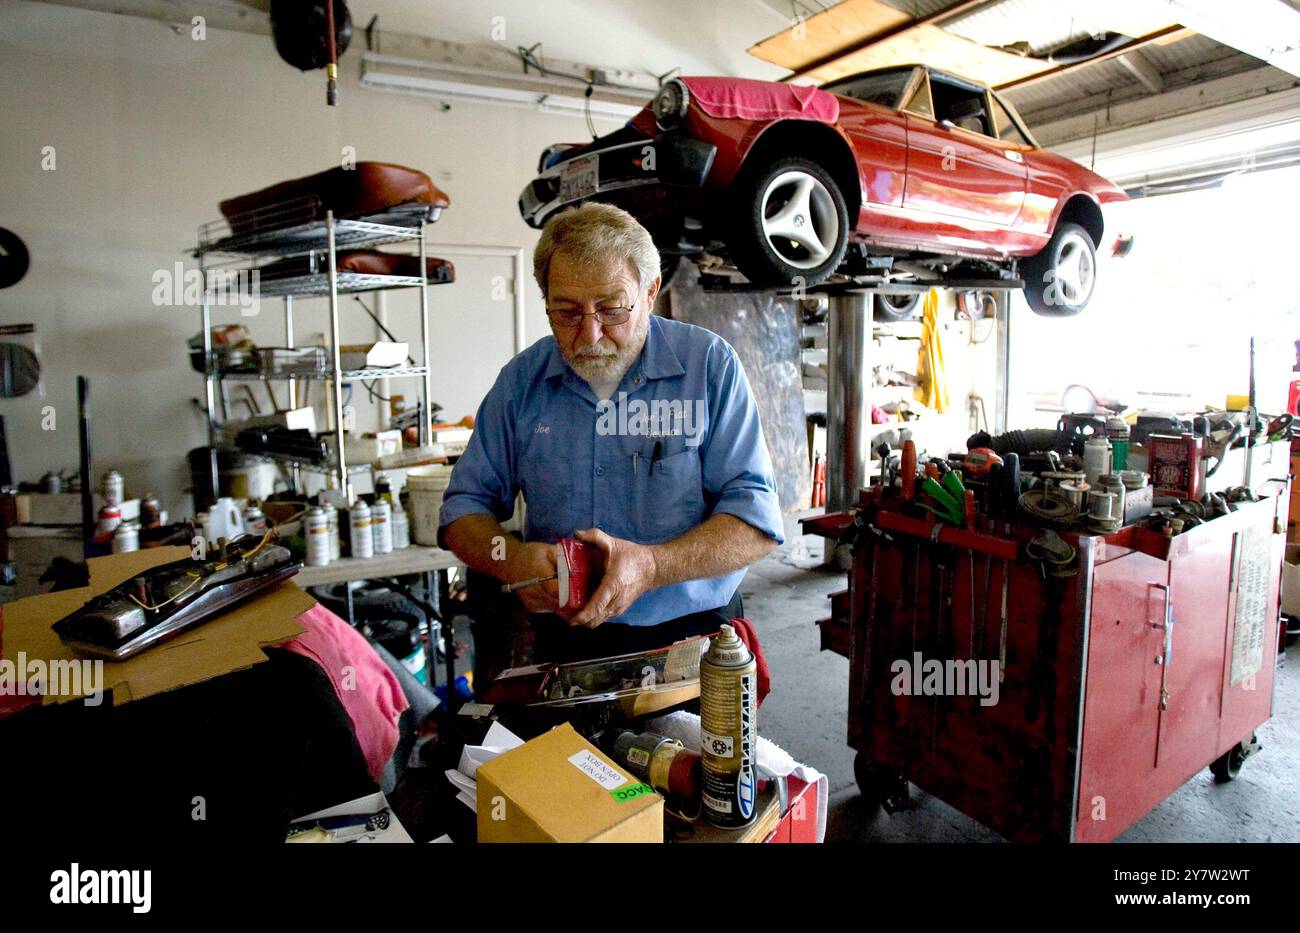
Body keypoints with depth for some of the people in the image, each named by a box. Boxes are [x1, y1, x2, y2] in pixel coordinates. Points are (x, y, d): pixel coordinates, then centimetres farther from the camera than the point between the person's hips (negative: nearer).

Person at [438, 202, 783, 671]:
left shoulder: (710, 364, -1)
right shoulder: (521, 379, 7)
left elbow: (757, 521, -4)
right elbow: (464, 508, 12)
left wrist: (649, 567, -21)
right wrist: (511, 559, -11)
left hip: (692, 636, -1)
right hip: (561, 645, 2)